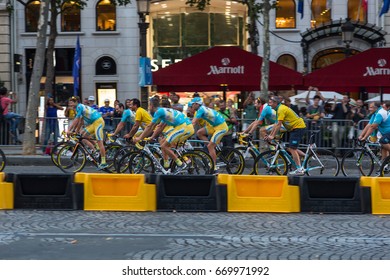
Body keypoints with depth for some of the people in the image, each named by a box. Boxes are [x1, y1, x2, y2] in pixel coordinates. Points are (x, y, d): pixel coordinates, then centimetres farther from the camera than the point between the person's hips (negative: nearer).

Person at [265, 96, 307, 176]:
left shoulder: (281, 109, -16)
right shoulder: (280, 108, 15)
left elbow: (279, 125, -19)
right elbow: (277, 124, 18)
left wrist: (272, 136, -13)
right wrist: (270, 135, 16)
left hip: (298, 128, -10)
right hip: (294, 128, 10)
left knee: (292, 148, -10)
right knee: (290, 148, 12)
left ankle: (300, 169, -10)